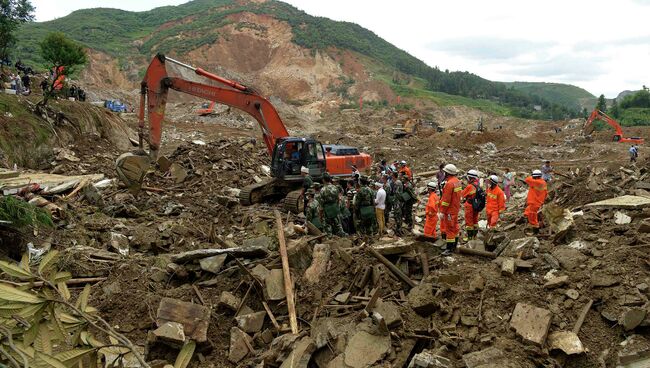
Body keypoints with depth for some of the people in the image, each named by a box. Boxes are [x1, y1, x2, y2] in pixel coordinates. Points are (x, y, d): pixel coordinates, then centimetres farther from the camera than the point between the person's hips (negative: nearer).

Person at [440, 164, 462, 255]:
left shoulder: (449, 183, -23)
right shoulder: (457, 181, 7)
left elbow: (446, 199, -23)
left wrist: (442, 212, -18)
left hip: (450, 210, -10)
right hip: (456, 208, 10)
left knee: (449, 228, -4)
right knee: (454, 227, 19)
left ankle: (450, 249, 1)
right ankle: (454, 245, 31)